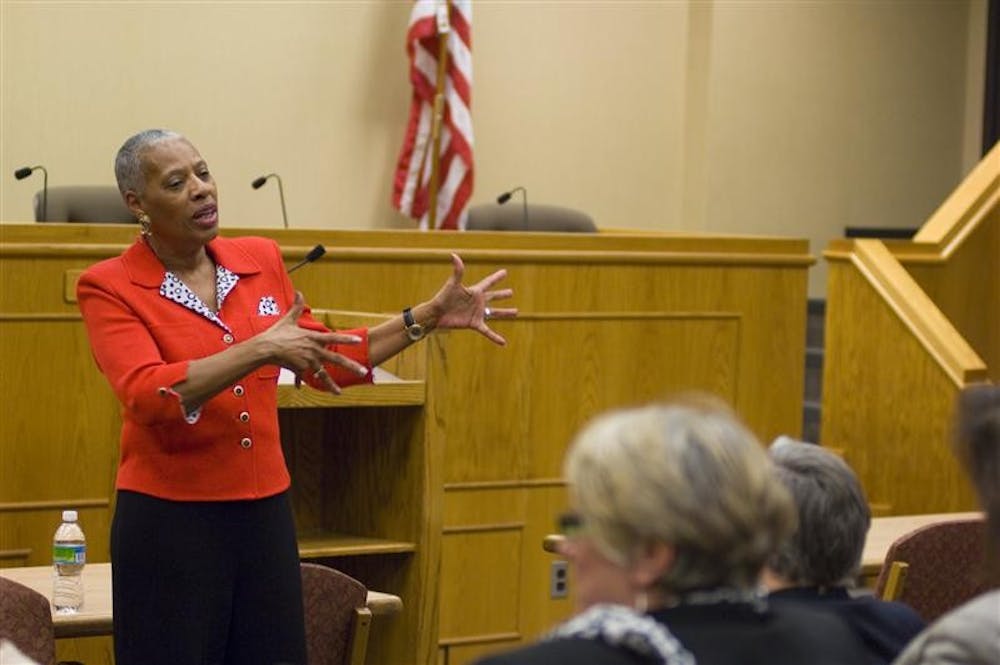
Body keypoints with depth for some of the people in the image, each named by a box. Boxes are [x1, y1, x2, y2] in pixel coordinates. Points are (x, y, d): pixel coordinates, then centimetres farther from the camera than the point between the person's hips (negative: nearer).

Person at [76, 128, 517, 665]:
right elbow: (148, 395, -23)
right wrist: (259, 350, -28)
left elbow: (324, 362, 16)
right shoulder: (108, 287, -8)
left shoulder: (260, 260, 7)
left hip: (265, 512, 5)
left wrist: (430, 315, 10)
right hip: (170, 520, -5)